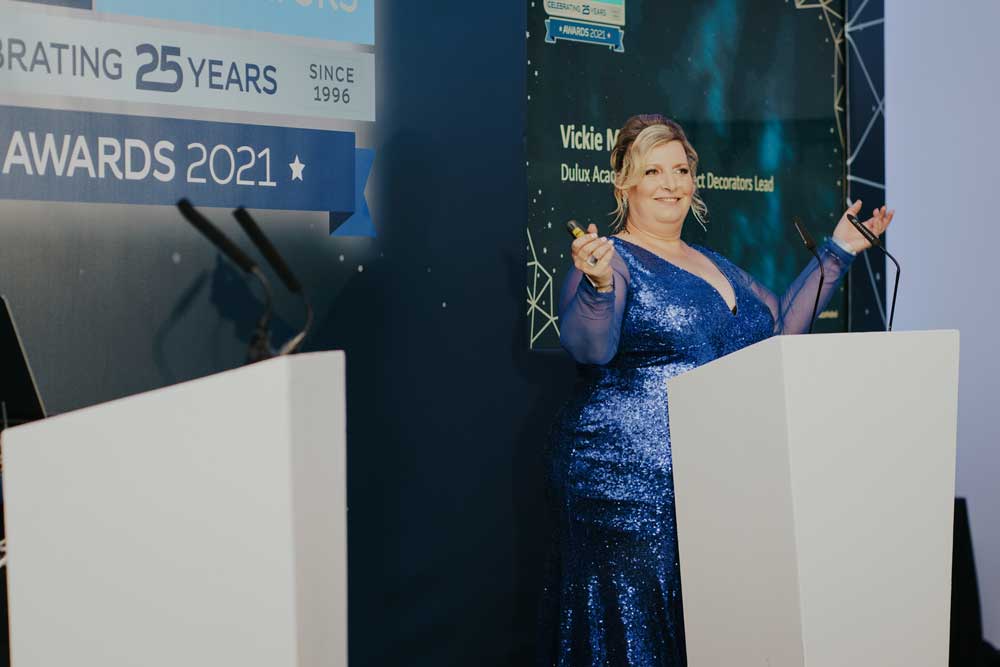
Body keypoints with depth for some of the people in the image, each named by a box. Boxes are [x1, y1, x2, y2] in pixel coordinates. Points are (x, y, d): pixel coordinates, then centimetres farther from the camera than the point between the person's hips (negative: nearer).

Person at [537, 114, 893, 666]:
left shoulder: (714, 265, 18)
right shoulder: (611, 260, -5)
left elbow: (781, 326, 22)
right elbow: (588, 349, -21)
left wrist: (837, 252, 20)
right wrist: (597, 286, -39)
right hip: (629, 483, -7)